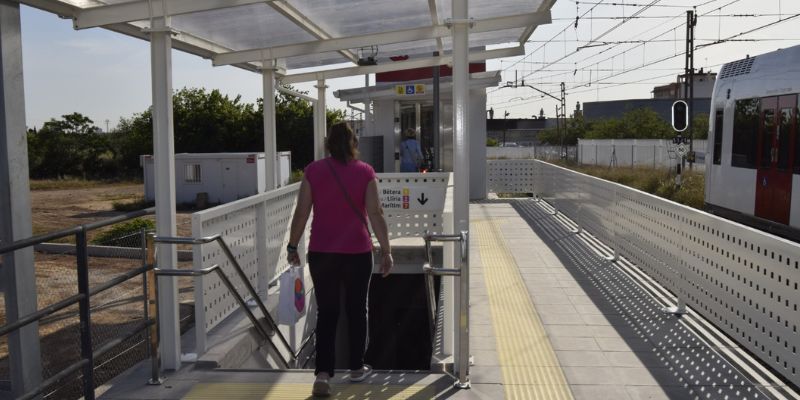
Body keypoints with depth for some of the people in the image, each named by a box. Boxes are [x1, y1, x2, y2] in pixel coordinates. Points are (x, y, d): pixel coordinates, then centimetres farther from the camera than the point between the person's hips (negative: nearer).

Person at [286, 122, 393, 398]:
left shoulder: (313, 171, -1)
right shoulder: (365, 172, -4)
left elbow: (301, 213, -2)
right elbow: (375, 214, -8)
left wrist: (292, 245, 8)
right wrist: (386, 251, -4)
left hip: (321, 253, 1)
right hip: (357, 252, 0)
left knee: (326, 312, 8)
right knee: (356, 309, 15)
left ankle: (323, 373, -1)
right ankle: (357, 368, 26)